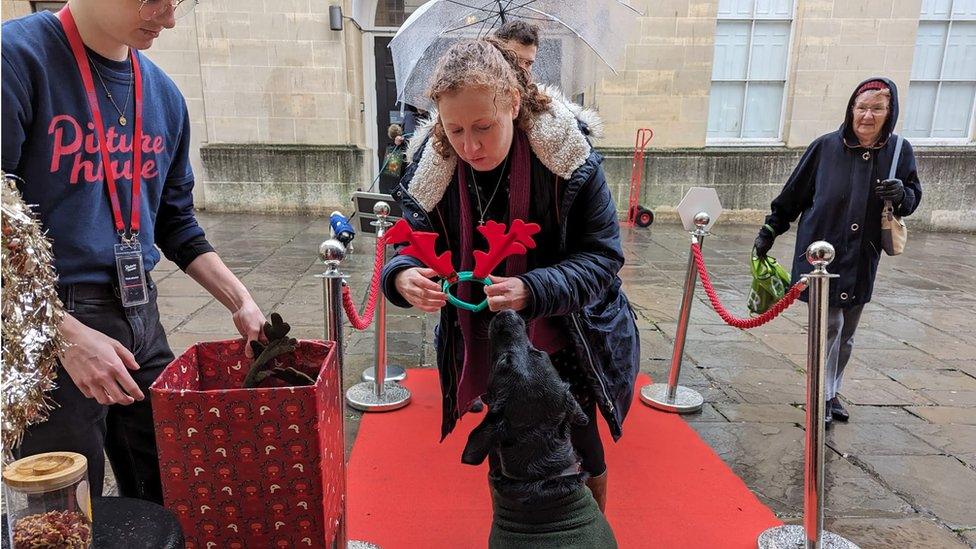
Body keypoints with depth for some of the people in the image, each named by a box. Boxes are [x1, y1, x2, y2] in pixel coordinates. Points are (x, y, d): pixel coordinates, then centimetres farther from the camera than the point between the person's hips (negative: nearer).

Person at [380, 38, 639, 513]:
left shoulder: (566, 154, -24)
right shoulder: (434, 164, -16)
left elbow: (601, 256, -22)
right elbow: (414, 245, -10)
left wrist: (532, 290, -39)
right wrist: (403, 277, -34)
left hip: (568, 340, -2)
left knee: (579, 451, 17)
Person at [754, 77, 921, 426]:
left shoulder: (899, 151, 1)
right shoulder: (826, 147, -6)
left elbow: (914, 198, 8)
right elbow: (793, 195, 2)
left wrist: (901, 194, -15)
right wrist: (770, 231, 4)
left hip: (862, 263, 3)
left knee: (846, 334, 12)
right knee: (829, 326, -6)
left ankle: (832, 391, 30)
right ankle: (822, 397, 9)